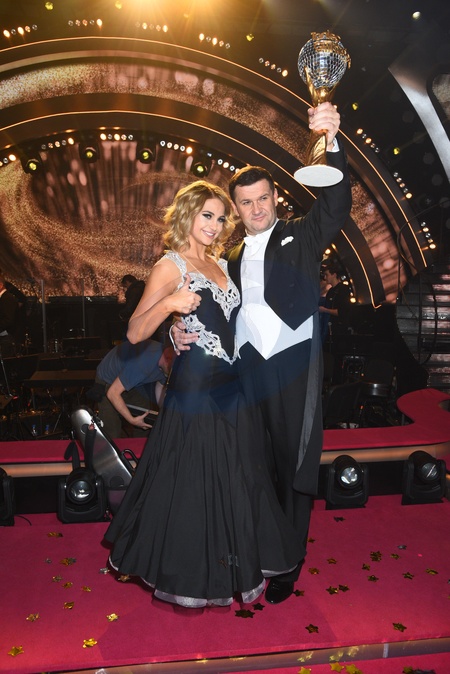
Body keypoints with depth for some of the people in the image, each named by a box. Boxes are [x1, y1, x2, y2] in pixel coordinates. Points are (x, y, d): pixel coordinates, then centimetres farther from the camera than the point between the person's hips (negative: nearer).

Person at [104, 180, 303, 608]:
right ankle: (190, 573, 26)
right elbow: (134, 333, -16)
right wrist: (168, 304, -32)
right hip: (194, 386, -8)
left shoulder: (220, 264, 13)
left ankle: (230, 562, 37)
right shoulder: (171, 266, -10)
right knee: (194, 481, 3)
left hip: (230, 386, 8)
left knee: (235, 478, 17)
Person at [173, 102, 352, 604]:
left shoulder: (300, 238, 3)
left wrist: (332, 140, -28)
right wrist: (183, 327, -6)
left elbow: (335, 206, -14)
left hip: (294, 366, -3)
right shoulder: (231, 259, 14)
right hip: (248, 371, 4)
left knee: (294, 466, 5)